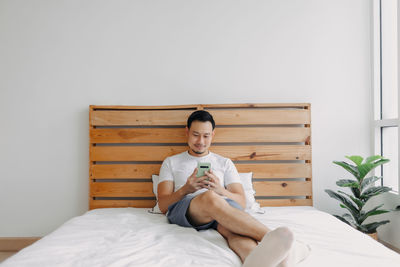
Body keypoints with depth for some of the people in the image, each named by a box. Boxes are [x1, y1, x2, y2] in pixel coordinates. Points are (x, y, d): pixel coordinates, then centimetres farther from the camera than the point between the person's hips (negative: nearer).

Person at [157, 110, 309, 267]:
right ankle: (271, 237, -53)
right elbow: (163, 205, 9)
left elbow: (241, 203, 13)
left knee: (234, 226, -38)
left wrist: (220, 190, -10)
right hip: (183, 211, -1)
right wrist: (185, 189, -12)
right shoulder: (171, 163, 21)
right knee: (209, 197, -38)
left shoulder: (225, 163, 24)